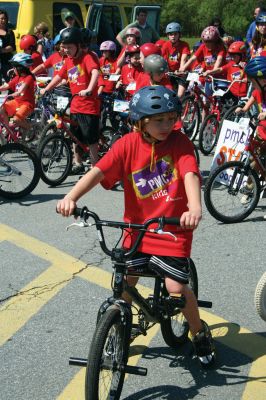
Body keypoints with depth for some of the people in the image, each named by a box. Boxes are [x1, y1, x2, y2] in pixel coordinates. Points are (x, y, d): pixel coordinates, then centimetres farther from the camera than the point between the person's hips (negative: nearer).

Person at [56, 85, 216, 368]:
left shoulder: (179, 143, -10)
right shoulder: (128, 144, -7)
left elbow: (190, 174, -26)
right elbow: (98, 172, -19)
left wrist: (194, 208, -46)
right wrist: (71, 197, -36)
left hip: (173, 229, -2)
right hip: (137, 228, 2)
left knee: (176, 288, -8)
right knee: (125, 283, 1)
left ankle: (200, 334, 20)